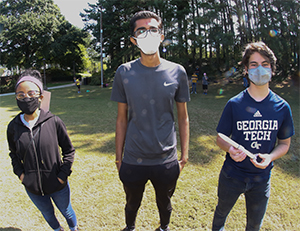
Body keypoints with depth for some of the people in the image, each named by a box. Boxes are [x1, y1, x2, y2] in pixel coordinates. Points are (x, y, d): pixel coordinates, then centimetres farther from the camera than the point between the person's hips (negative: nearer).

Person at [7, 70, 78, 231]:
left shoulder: (53, 122, -17)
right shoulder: (13, 127, -9)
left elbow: (69, 150, -7)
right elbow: (14, 154, 9)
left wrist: (63, 174, -12)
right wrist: (20, 173, -3)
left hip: (57, 185, -2)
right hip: (32, 187, 3)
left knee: (67, 212, 22)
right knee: (48, 214, 27)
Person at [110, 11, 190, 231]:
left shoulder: (177, 72, -5)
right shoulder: (124, 72, -6)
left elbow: (183, 117, 2)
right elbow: (122, 118, 0)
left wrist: (184, 153, 2)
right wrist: (118, 156, 2)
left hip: (167, 160, 0)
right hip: (133, 161, 0)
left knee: (165, 203, 24)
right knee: (132, 204, 23)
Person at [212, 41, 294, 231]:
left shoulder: (282, 107, -7)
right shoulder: (234, 104, -12)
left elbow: (285, 143, 3)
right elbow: (221, 138, -5)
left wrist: (270, 157, -18)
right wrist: (230, 149, -27)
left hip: (261, 177, 1)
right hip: (232, 175, -1)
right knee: (222, 212, 24)